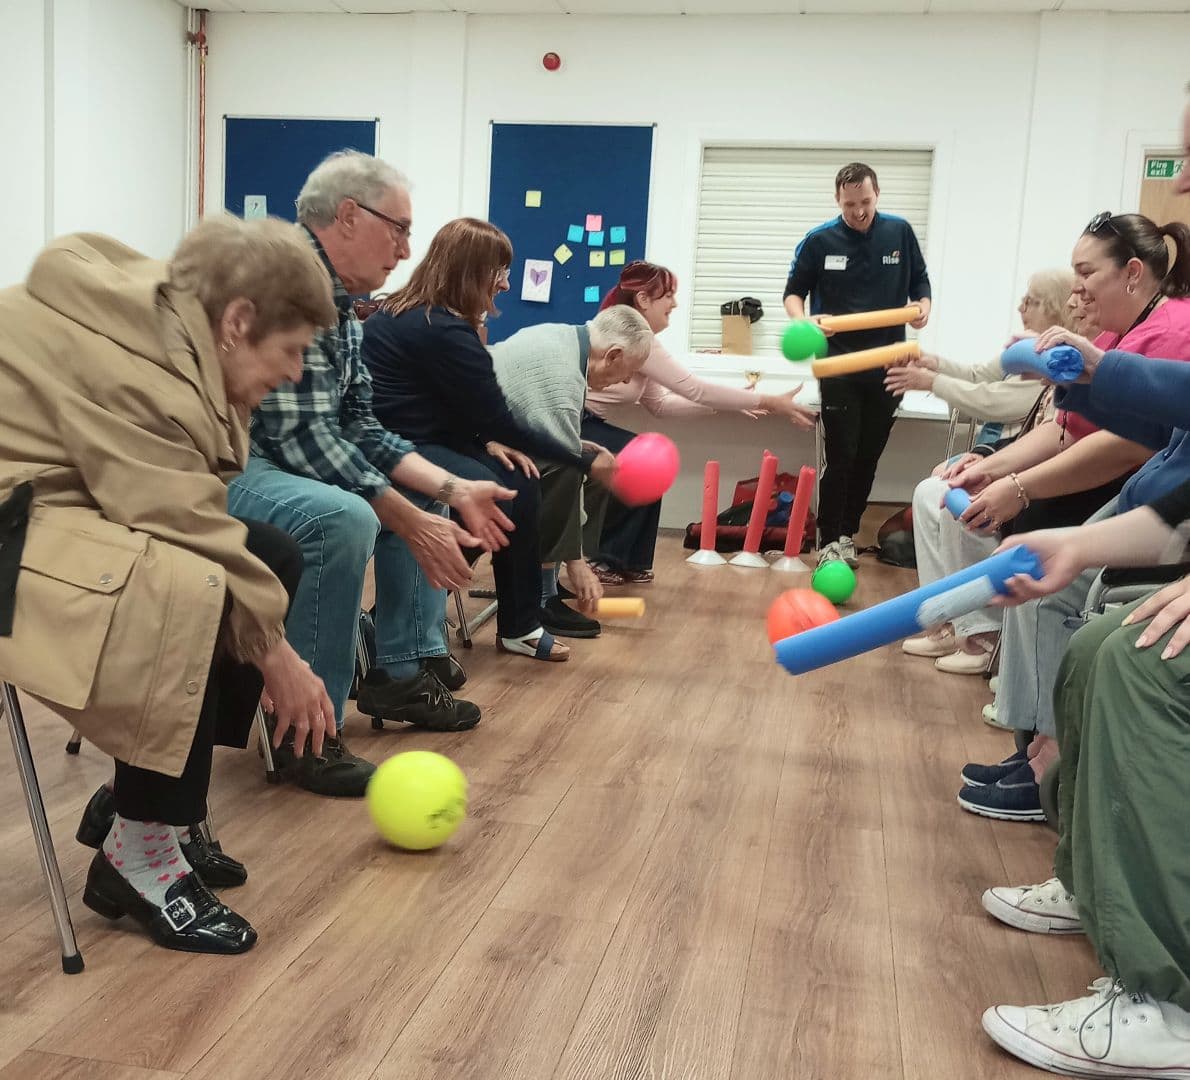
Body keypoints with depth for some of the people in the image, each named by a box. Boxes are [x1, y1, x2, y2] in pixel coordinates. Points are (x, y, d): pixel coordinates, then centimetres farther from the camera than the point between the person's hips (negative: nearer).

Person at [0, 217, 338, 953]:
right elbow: (191, 531, -25)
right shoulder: (133, 367, -26)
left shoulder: (168, 321, 5)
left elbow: (186, 508, 3)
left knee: (275, 557, 4)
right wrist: (275, 651, -14)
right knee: (189, 592, -33)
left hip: (66, 499, 11)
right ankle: (136, 852, -12)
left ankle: (147, 796, 9)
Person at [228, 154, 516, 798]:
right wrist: (409, 523, -23)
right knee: (343, 518, -36)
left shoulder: (338, 301, 10)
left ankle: (404, 671, 14)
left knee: (424, 494, 16)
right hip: (219, 464, -11)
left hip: (274, 461, 11)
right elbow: (305, 437, -26)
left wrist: (452, 490, 0)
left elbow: (358, 429, 10)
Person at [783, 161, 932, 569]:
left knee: (868, 457, 9)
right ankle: (829, 540, 4)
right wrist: (803, 321, -18)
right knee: (841, 457, -6)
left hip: (888, 364, 3)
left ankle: (848, 532, 22)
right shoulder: (819, 241, -5)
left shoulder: (900, 233, 2)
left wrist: (923, 306, -9)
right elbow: (793, 291, 2)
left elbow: (919, 281, 13)